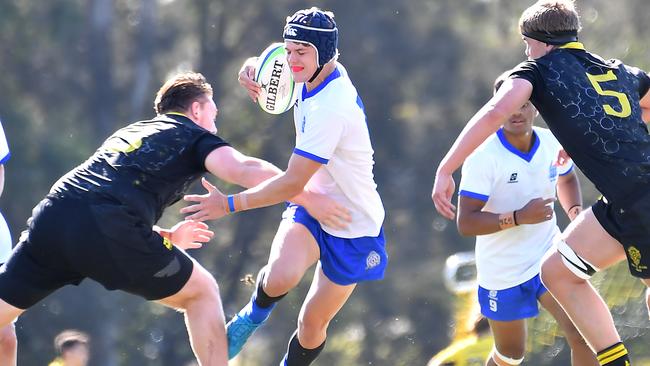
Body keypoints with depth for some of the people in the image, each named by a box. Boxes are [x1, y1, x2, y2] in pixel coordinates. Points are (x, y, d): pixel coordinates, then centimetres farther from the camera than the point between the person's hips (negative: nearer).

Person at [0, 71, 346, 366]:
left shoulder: (129, 132, 36)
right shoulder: (195, 136, 17)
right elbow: (243, 170, -4)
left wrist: (167, 236, 48)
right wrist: (308, 198, -4)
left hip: (51, 215, 6)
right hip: (104, 229, -6)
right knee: (201, 291, 15)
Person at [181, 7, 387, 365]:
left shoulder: (331, 109, -33)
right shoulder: (313, 74, -8)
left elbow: (293, 182, -31)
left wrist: (230, 204, -28)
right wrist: (252, 68, -8)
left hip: (353, 228, -5)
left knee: (311, 326, 6)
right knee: (279, 277, -26)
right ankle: (254, 314, 5)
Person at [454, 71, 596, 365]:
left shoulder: (551, 143, -6)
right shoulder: (483, 157, -23)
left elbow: (567, 179, 19)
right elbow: (466, 223, -26)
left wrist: (574, 210, -2)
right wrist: (519, 217, -35)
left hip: (548, 259, 3)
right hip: (503, 273, -3)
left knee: (582, 333, -17)